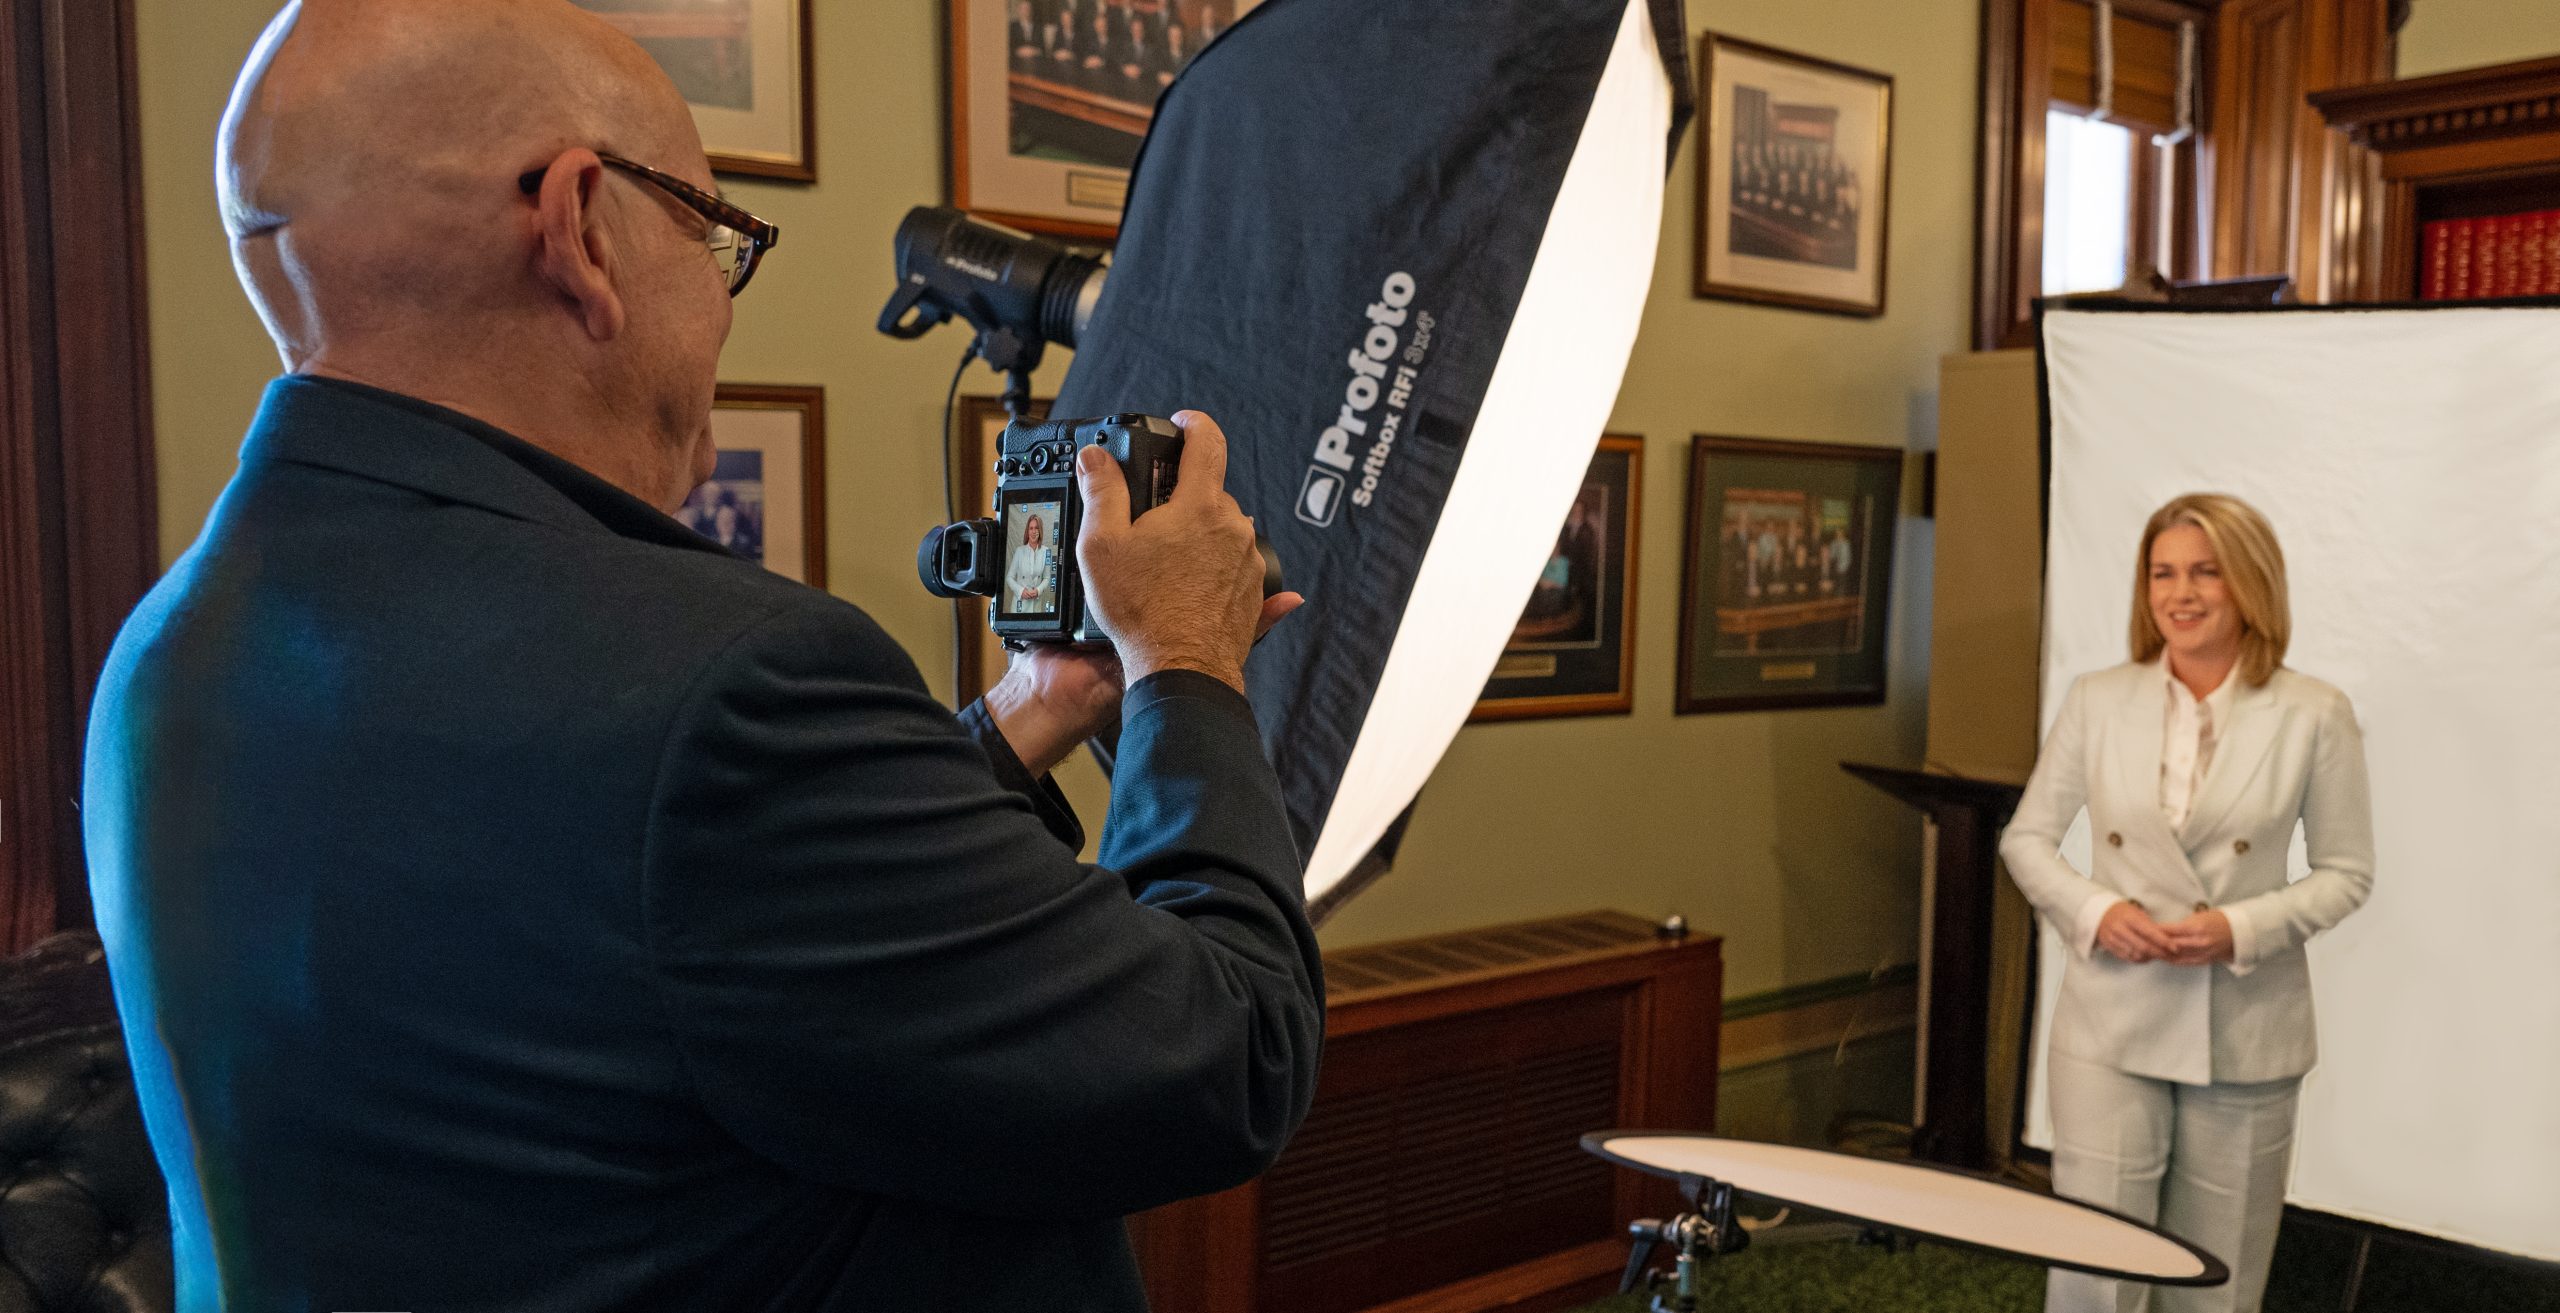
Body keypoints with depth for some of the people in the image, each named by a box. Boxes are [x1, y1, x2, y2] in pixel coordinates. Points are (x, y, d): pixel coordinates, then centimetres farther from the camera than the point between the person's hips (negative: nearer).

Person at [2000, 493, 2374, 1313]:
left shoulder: (2314, 716, -3)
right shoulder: (2097, 701, 2)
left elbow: (2346, 873, 2)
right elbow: (2026, 838, 8)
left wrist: (2243, 929, -14)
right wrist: (2095, 912, -11)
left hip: (2246, 1033, 0)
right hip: (2111, 1025, 0)